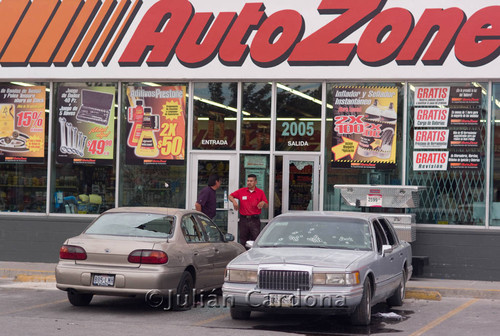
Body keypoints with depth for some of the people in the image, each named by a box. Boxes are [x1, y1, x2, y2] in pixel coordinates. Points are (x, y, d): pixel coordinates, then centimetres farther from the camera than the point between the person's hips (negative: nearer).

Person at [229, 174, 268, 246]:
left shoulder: (260, 192, 5)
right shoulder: (241, 191, 7)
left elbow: (267, 205, 7)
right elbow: (230, 196, 14)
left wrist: (263, 203, -15)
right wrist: (234, 201, -6)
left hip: (255, 220, -2)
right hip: (243, 219, 2)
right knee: (243, 242, 5)